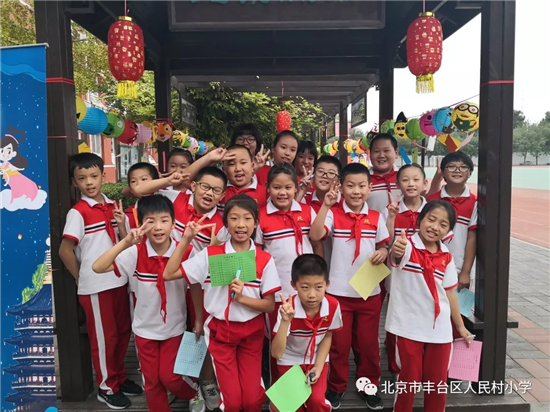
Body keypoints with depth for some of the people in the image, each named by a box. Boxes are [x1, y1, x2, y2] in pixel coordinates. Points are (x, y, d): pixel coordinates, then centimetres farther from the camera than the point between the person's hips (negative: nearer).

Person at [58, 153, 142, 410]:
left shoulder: (113, 207, 5)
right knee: (104, 337, 8)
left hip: (119, 280, 6)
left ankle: (120, 378, 36)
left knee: (123, 332, 17)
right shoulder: (78, 212, -12)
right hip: (96, 285, -6)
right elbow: (65, 250, -13)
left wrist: (121, 224, -10)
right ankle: (107, 388, 26)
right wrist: (81, 277, -4)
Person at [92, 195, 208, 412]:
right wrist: (125, 242, -36)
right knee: (151, 382, 13)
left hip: (175, 328, -1)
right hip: (145, 329, 1)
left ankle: (195, 393, 34)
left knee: (169, 377, 3)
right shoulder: (135, 253, -17)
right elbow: (98, 267, -28)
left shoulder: (185, 252, -16)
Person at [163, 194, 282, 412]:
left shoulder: (265, 260, -9)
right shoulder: (210, 254, -9)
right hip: (220, 332, 0)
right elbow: (169, 274, -10)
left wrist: (242, 297, -22)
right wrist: (185, 239, -15)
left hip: (251, 333, 1)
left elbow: (270, 305, -6)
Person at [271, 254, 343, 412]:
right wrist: (285, 321, -44)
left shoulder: (333, 306, -21)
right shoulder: (287, 310, -29)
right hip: (290, 361, -1)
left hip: (317, 360, 2)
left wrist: (319, 366, -10)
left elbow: (327, 337, -2)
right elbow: (276, 353, -32)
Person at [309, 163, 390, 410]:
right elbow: (315, 235, -23)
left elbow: (383, 246, 10)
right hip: (339, 290, -2)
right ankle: (336, 387, 30)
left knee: (368, 342, 15)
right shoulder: (333, 214, -7)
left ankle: (369, 386, 34)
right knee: (339, 342, 11)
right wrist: (325, 206, -28)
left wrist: (383, 253, -12)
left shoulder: (376, 217, 2)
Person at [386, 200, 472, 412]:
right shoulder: (407, 246, -13)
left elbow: (450, 292, 11)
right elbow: (395, 254, -37)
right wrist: (396, 250, -61)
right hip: (409, 327, -4)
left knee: (437, 381, 16)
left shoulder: (446, 257, 2)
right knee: (409, 379, 9)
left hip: (440, 329, 4)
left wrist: (460, 326, 16)